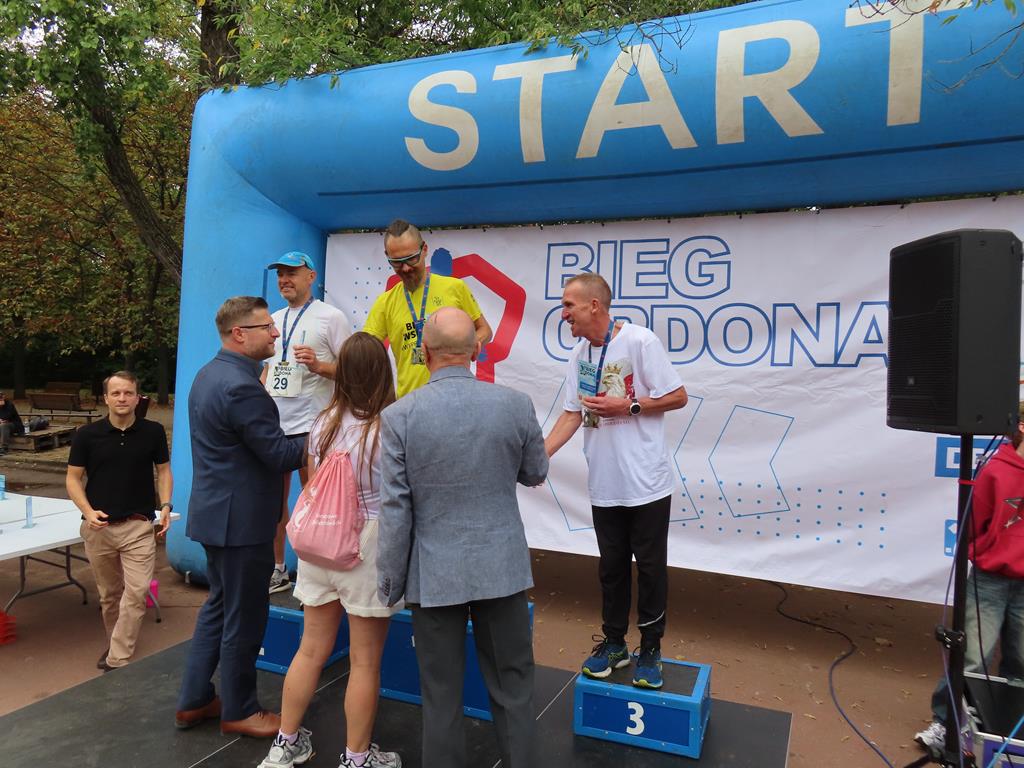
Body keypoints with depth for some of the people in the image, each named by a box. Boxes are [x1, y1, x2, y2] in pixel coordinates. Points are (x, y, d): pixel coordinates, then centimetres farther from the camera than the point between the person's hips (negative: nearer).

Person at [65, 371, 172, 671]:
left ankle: (117, 662, 0)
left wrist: (165, 505, -6)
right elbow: (73, 478, 3)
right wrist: (88, 511, -12)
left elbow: (163, 470, 8)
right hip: (98, 527, 1)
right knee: (109, 594, 15)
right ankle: (115, 644, 38)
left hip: (139, 525, -1)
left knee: (137, 591, -10)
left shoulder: (153, 432, -3)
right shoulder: (87, 435, -3)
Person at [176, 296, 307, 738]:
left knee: (219, 605, 22)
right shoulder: (241, 387, -24)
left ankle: (193, 701, 33)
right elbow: (279, 455, -21)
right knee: (244, 616, 6)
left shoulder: (209, 374, 8)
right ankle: (239, 711, 23)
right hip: (240, 519, -10)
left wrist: (296, 443, 12)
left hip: (217, 513, 10)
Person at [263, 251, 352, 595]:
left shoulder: (330, 317, -5)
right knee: (273, 497, 14)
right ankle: (277, 571, 29)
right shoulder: (274, 320, 16)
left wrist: (318, 366, -24)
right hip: (273, 422, 7)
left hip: (310, 424, -7)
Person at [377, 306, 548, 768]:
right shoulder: (515, 404, -9)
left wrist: (391, 582, 2)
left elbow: (394, 510, -10)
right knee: (512, 687, 18)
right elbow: (535, 475, 6)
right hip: (502, 568, 1)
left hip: (434, 574, -1)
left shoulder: (399, 416, -13)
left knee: (441, 695, 15)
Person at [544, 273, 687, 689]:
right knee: (611, 568, 17)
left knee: (650, 568, 9)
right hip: (604, 485, 6)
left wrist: (627, 407, -18)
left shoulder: (640, 341, -14)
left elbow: (678, 397, -11)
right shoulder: (579, 355, 5)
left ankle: (650, 650, 26)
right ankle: (613, 643, 33)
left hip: (646, 483, -5)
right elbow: (572, 414, 6)